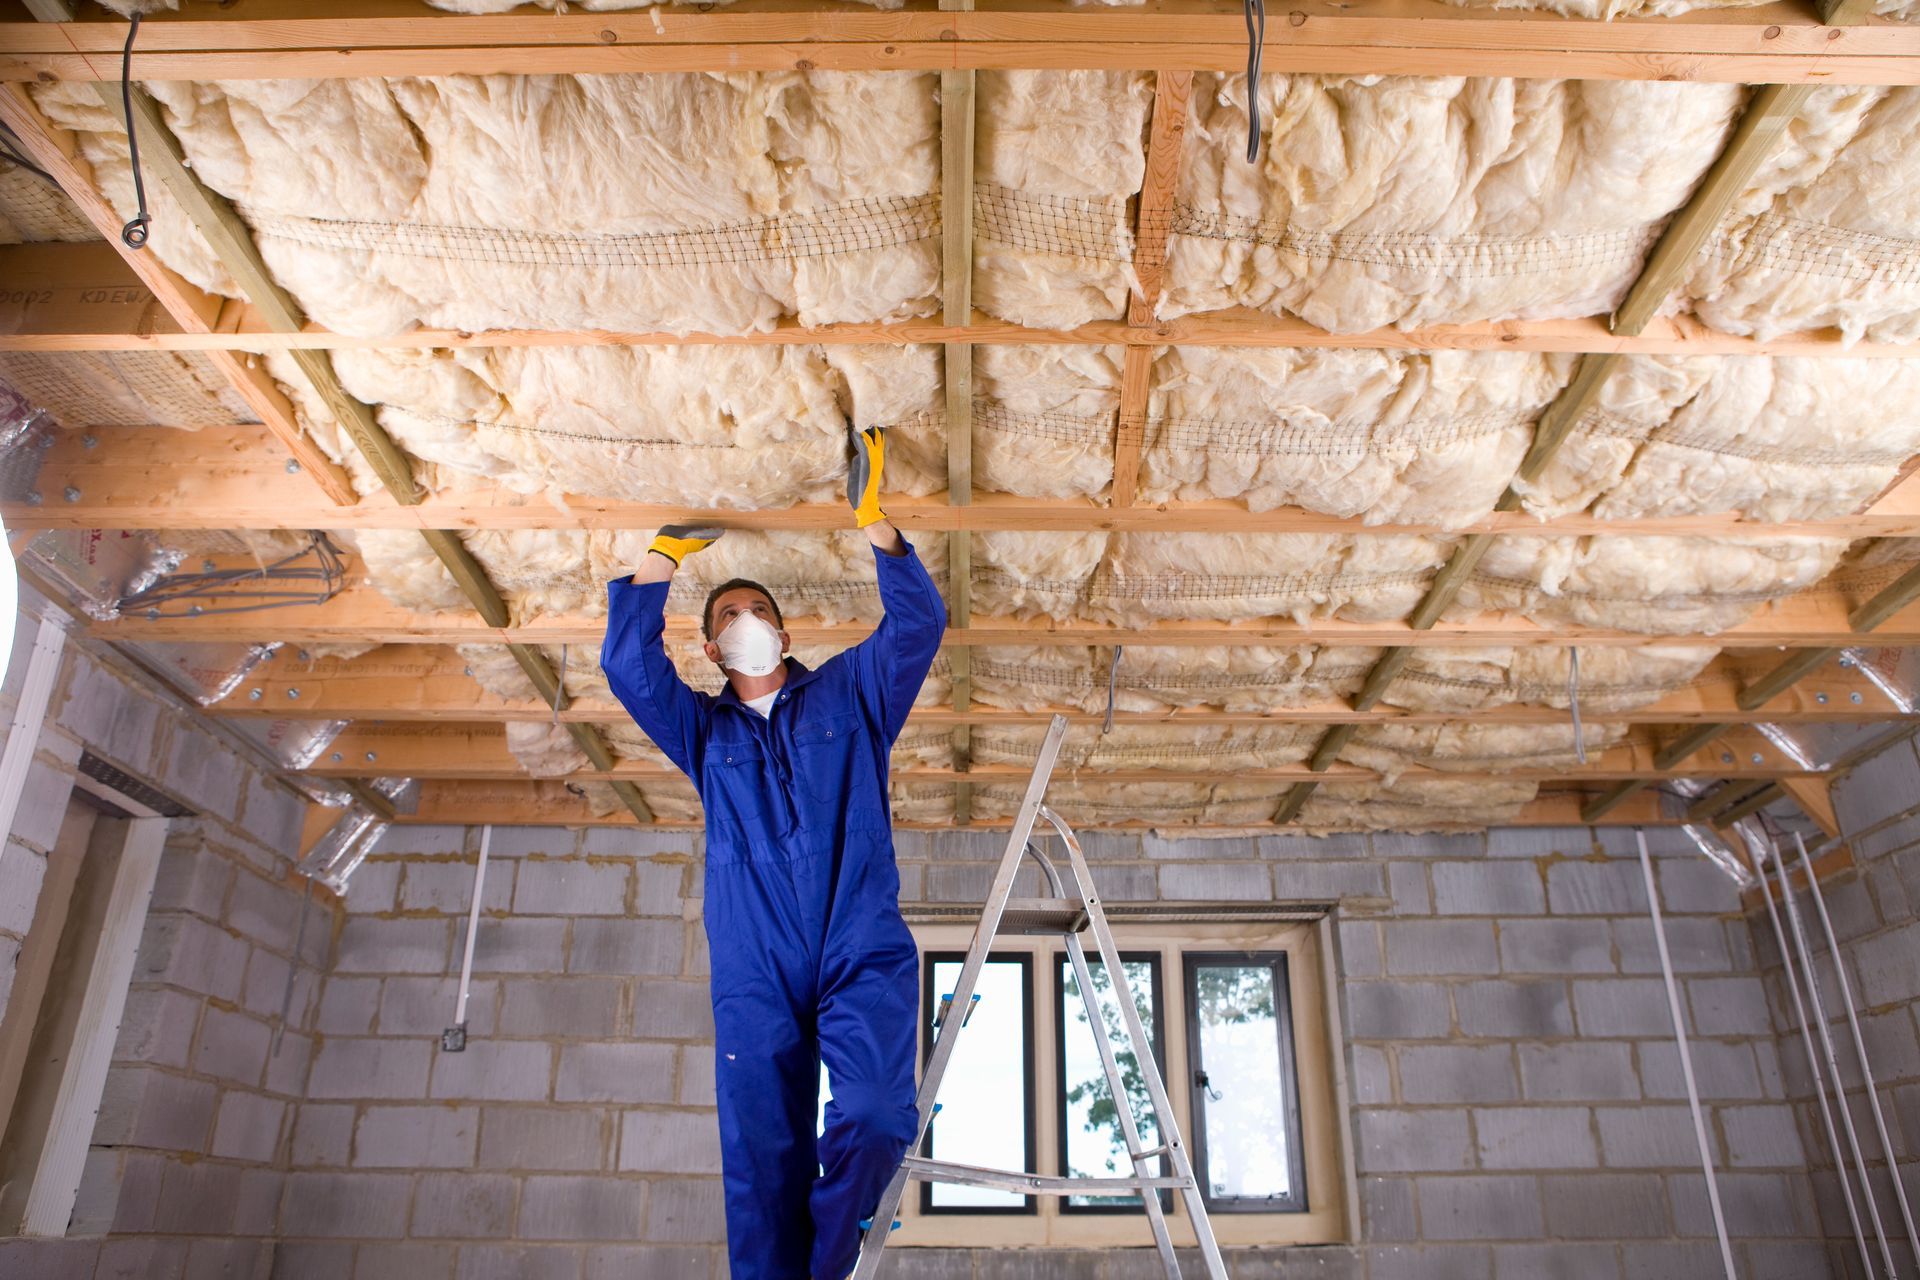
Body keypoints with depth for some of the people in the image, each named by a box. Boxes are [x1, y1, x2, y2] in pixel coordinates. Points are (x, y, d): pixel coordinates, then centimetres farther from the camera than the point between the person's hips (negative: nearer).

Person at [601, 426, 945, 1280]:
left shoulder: (848, 693, 18)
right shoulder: (705, 729, 21)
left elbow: (918, 624, 5)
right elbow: (627, 663, 8)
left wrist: (873, 521, -5)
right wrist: (663, 555, 8)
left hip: (864, 954, -1)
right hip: (755, 979, 2)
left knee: (874, 1126, -19)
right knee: (761, 1168, -3)